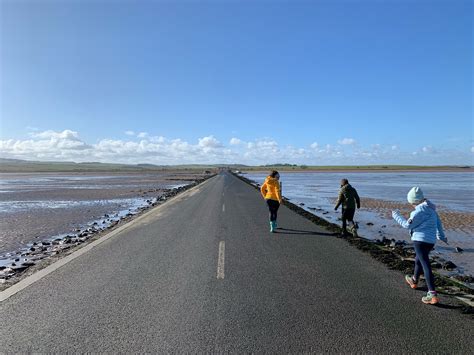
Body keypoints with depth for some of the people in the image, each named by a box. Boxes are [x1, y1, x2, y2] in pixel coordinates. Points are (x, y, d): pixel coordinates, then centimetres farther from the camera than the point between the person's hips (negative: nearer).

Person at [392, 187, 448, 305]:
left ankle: (432, 295, -13)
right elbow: (438, 222, 21)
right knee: (418, 260, 27)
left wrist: (396, 216, 0)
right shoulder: (431, 208, 11)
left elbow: (407, 224, -12)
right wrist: (441, 236, 34)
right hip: (431, 241, 10)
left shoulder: (420, 211, -16)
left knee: (425, 265, -10)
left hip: (420, 240, -10)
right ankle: (414, 281, 48)